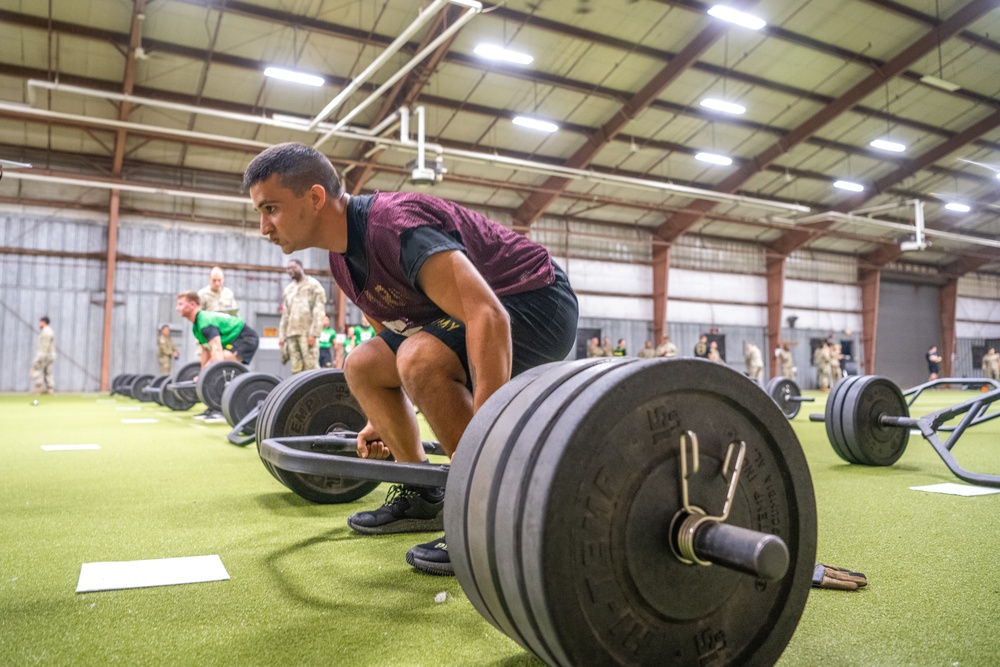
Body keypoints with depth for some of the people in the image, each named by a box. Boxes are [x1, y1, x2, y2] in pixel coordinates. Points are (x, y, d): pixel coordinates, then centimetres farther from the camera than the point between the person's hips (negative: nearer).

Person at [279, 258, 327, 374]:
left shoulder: (313, 285, 3)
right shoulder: (288, 289, 23)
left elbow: (319, 311, -6)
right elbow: (285, 315, 23)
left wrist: (313, 333, -15)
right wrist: (281, 335, 14)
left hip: (307, 332, -6)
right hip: (291, 333, 6)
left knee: (311, 366, -12)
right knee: (296, 368, 2)